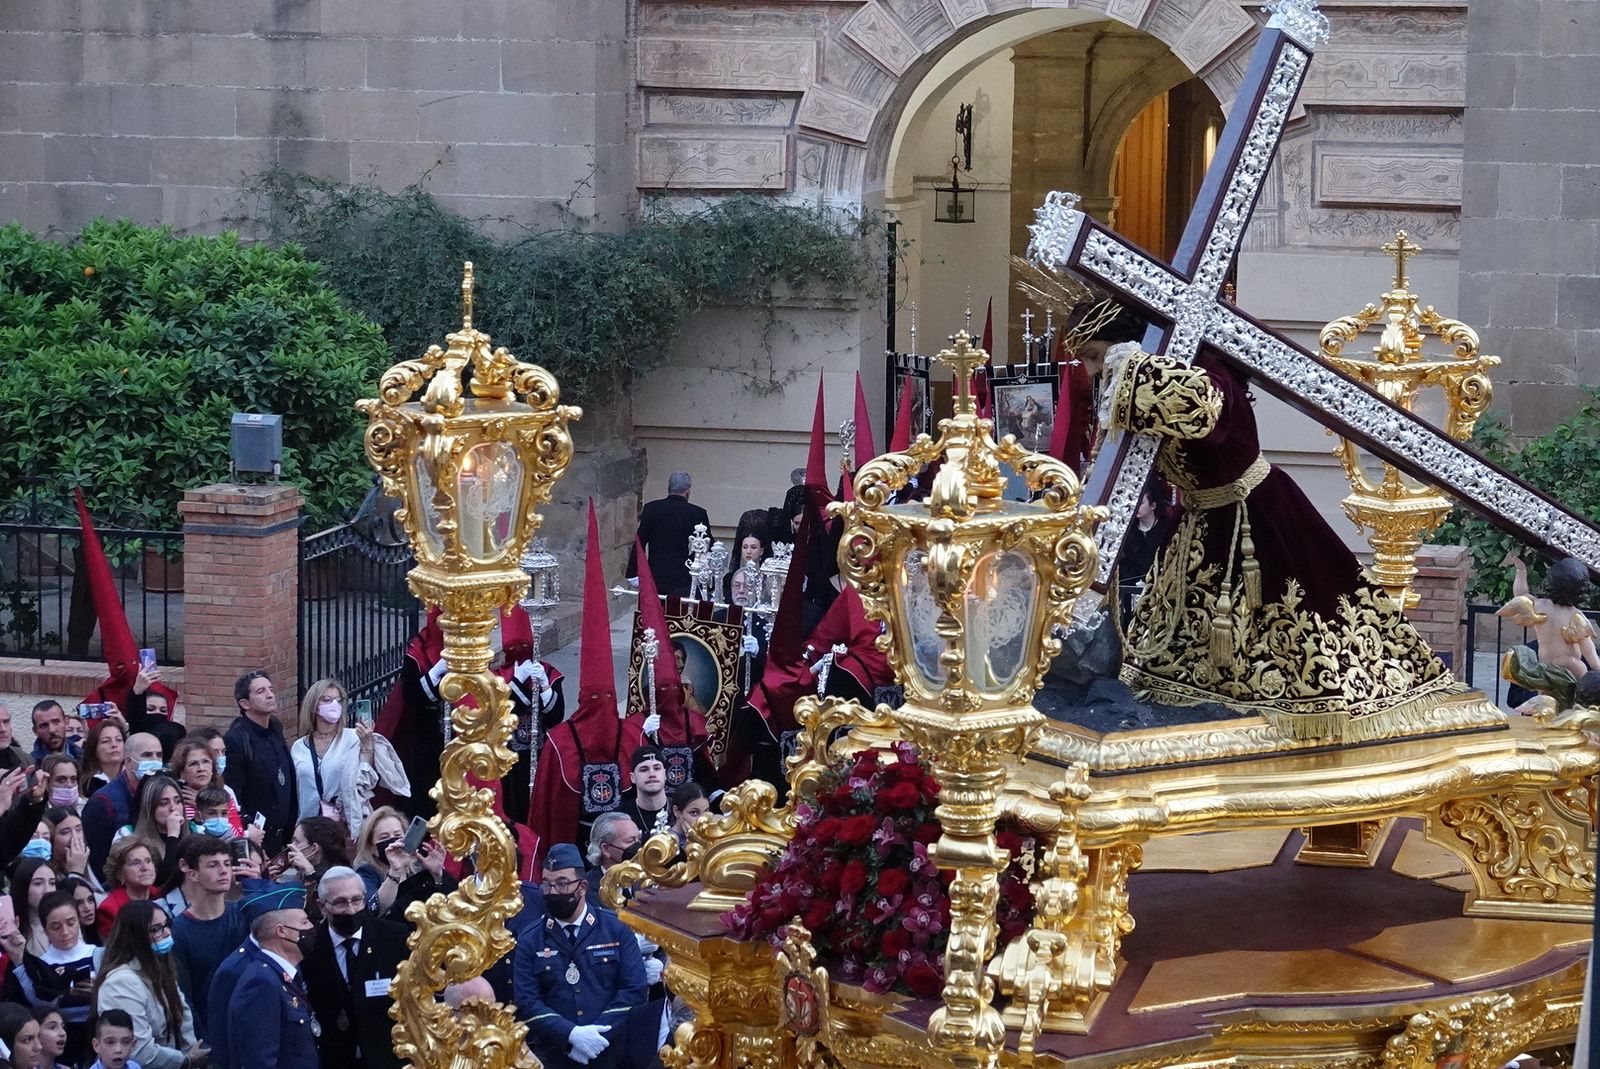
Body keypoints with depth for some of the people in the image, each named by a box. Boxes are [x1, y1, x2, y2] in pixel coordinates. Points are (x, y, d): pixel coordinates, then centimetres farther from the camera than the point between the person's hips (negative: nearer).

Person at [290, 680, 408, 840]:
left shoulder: (354, 738, -1)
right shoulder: (299, 748, 9)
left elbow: (366, 781, -11)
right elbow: (293, 795, 14)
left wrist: (367, 745, -20)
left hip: (351, 824, -2)